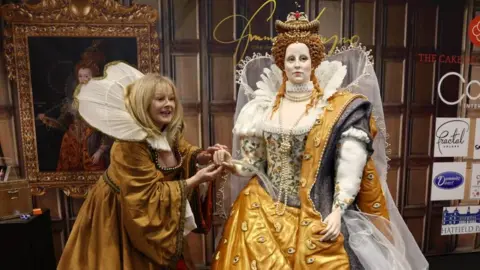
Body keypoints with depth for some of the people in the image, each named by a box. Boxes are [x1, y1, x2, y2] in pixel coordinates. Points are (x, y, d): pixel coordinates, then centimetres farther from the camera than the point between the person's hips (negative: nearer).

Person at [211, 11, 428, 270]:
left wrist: (338, 211, -14)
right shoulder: (265, 107, 3)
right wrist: (231, 163, -11)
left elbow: (350, 168, -8)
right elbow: (254, 164, 6)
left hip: (318, 215, -2)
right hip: (264, 212, 3)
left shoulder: (338, 108, -4)